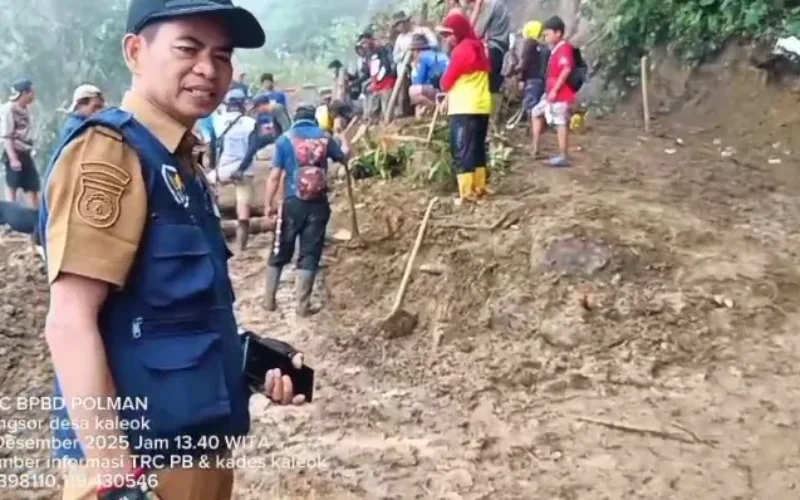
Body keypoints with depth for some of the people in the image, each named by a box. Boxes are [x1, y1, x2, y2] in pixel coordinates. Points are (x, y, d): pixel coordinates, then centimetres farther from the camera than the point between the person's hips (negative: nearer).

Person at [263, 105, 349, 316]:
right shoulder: (325, 138, 5)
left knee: (280, 253, 12)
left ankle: (269, 300, 19)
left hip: (292, 202, -1)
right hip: (318, 203, 1)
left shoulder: (285, 139, -2)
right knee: (309, 254, 5)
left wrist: (268, 204, 0)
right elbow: (343, 158, 22)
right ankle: (303, 305, 5)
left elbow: (275, 176, -6)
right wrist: (345, 148, 44)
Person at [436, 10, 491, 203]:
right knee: (477, 149, 14)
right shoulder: (478, 47, 18)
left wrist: (444, 88, 14)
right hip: (481, 106, 9)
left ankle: (467, 192, -11)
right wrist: (450, 95, 15)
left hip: (464, 109, -9)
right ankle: (479, 187, 19)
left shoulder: (462, 49, -11)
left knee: (462, 151, -8)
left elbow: (447, 80, -7)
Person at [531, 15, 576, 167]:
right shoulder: (556, 50, 18)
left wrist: (555, 90, -24)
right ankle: (535, 149, 17)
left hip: (561, 94, -11)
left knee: (561, 123, -7)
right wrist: (551, 91, 15)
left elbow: (566, 70, -24)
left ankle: (563, 157, -3)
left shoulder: (564, 48, -13)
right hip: (552, 94, 11)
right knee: (536, 113, 16)